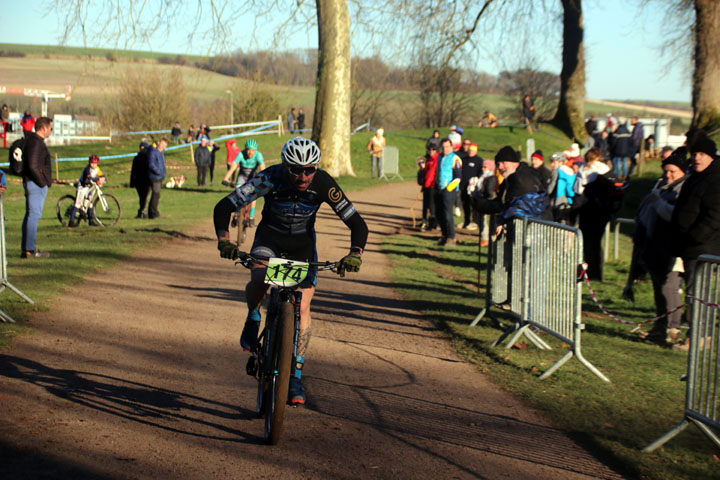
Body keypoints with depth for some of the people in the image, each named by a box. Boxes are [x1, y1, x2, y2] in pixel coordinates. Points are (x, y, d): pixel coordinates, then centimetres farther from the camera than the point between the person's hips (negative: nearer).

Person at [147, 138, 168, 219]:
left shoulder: (161, 153, 19)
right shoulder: (153, 152, -12)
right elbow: (151, 165, -20)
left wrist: (164, 171, 15)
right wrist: (159, 172, -20)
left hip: (159, 178, 10)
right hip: (154, 177, -10)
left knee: (155, 195, 12)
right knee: (156, 195, -11)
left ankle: (151, 214, 17)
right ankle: (154, 213, -9)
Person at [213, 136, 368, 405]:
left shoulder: (323, 184, -26)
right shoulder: (270, 179, -28)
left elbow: (356, 223, -22)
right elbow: (224, 207, -26)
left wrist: (355, 254, -40)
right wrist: (224, 240, -41)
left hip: (302, 243, 1)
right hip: (270, 236, -1)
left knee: (302, 308, -9)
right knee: (259, 281, -31)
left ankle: (296, 375, 4)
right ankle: (253, 317, 4)